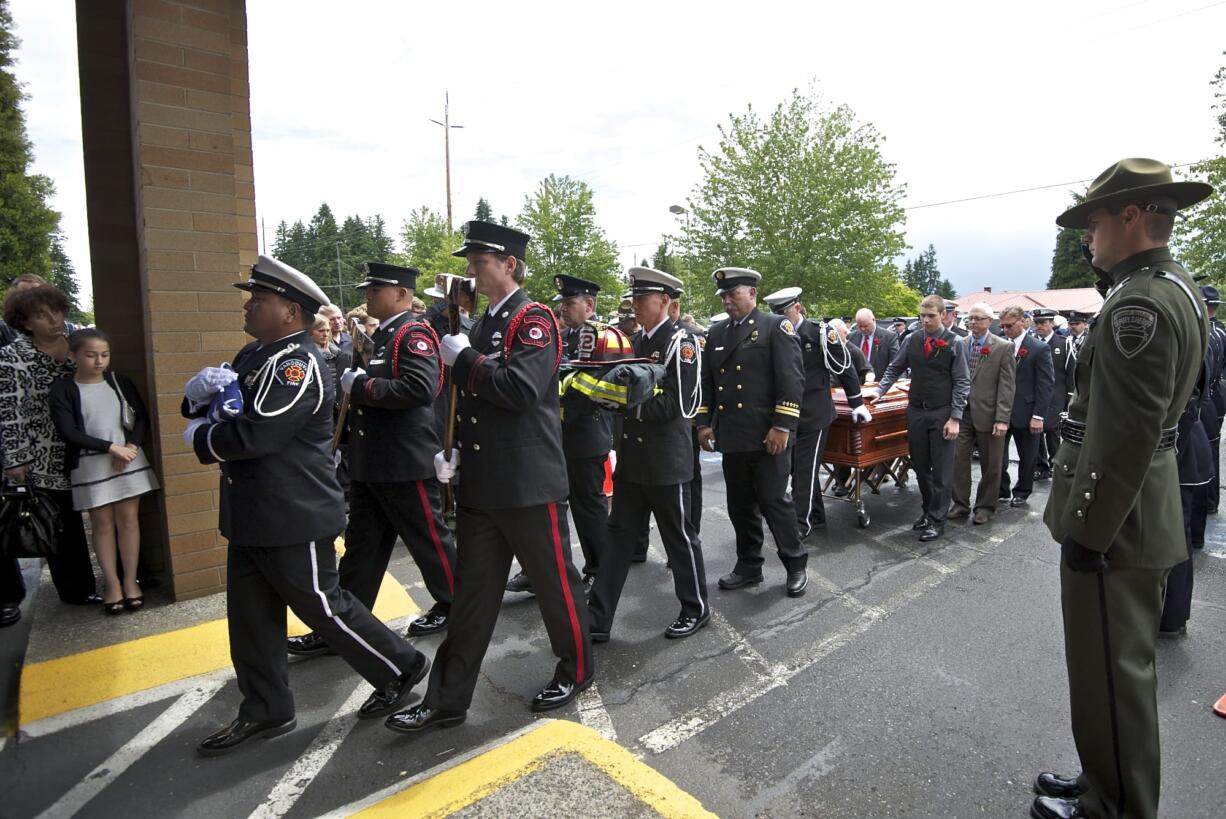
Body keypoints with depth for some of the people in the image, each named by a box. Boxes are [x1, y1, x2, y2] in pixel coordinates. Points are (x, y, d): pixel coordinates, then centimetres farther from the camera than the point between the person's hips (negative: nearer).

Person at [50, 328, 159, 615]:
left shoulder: (120, 381, 5)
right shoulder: (63, 389, -3)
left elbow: (142, 417, 4)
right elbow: (68, 432, -10)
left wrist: (130, 446, -12)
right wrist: (111, 447, -17)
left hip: (129, 458, 2)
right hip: (91, 465, -2)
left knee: (128, 519, 5)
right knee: (102, 523, 5)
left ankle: (130, 580, 14)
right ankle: (112, 584, 16)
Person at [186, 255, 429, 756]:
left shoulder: (298, 364, -19)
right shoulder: (254, 355, 12)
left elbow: (254, 436, -27)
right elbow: (197, 398, 16)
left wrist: (198, 436, -8)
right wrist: (202, 389, -8)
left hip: (294, 519, -9)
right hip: (251, 517, 9)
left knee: (323, 605, 3)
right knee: (250, 617, 16)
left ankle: (399, 669, 23)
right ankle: (265, 712, 32)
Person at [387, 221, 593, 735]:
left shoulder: (533, 319, -10)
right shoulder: (482, 326, 16)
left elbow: (521, 389, -26)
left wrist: (463, 358, -15)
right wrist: (456, 452, 8)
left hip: (530, 485, -8)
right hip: (481, 485, 8)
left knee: (554, 581, 9)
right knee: (471, 593, 13)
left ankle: (576, 669, 33)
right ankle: (447, 700, 25)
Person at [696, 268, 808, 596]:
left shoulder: (776, 326, -4)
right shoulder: (715, 333, 13)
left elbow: (792, 380, -11)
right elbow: (707, 382, 17)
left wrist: (782, 426, -16)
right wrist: (704, 422, 9)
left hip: (767, 436, -5)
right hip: (732, 437, 6)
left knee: (774, 501, 2)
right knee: (740, 505, 12)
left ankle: (795, 565, 21)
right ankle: (748, 566, 28)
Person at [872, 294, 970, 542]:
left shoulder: (954, 343, -6)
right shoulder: (913, 340, 4)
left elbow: (962, 382, -6)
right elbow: (894, 368, 14)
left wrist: (955, 418, -11)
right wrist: (880, 391, 1)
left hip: (942, 414, -4)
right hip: (916, 411, 4)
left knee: (941, 470, 2)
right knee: (920, 466, 13)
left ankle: (936, 521, 13)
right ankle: (928, 511, 29)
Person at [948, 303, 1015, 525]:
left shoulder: (1003, 347, -3)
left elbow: (1006, 386, -8)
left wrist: (1002, 419, -14)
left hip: (988, 415, -3)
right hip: (962, 412, 3)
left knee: (990, 465, 8)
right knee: (959, 459, 6)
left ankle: (985, 507, 22)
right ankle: (960, 504, 18)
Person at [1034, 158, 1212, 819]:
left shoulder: (1138, 305, -21)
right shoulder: (1177, 286, 12)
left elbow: (1127, 435, -24)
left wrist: (1087, 530, -19)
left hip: (1113, 522, -11)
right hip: (1140, 513, 11)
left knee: (1108, 674, 6)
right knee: (1120, 666, 22)